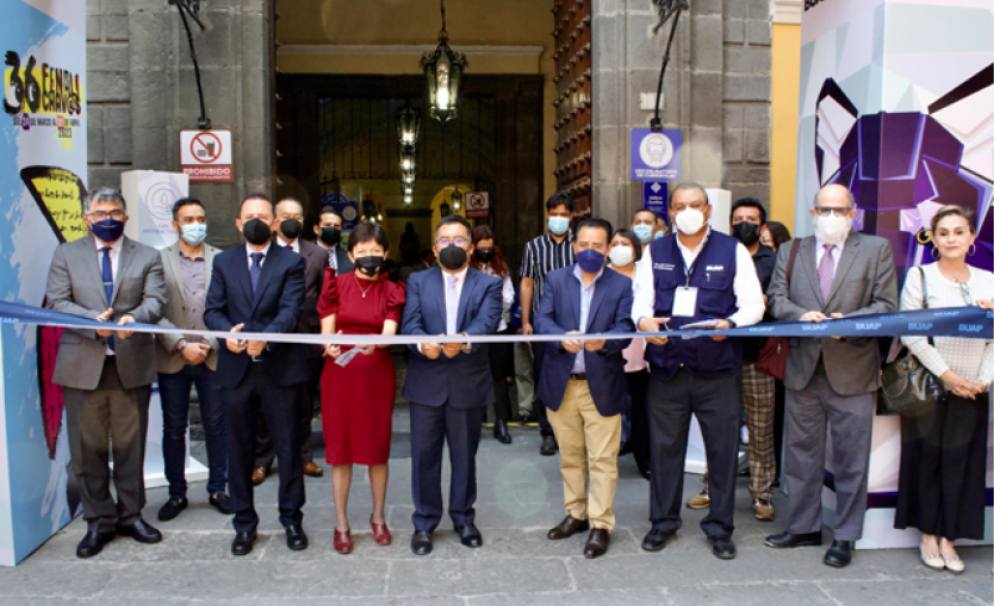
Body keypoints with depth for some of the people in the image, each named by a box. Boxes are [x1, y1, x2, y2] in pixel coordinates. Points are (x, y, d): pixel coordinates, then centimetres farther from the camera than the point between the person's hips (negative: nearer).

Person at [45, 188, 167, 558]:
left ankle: (131, 514, 23)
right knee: (87, 447, 4)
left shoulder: (147, 257, 10)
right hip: (82, 363, 0)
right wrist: (94, 320, -18)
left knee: (131, 444, 8)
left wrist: (133, 318, -25)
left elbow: (155, 301, -3)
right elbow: (56, 301, 0)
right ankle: (99, 521, 17)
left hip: (132, 363, 0)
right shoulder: (66, 254, 10)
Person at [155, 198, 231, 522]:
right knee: (173, 429, 9)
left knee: (216, 426, 8)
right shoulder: (160, 260, 2)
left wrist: (209, 345, -11)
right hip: (172, 360, 0)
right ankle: (176, 493, 23)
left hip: (213, 358, 0)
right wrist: (181, 345, -13)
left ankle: (218, 489, 22)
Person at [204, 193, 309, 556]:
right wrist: (227, 331, -20)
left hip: (281, 368, -2)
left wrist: (265, 337, -29)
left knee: (289, 448, 6)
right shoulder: (224, 262, 11)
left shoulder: (291, 262, 2)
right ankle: (244, 523, 25)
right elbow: (212, 310, 3)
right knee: (239, 450, 11)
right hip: (236, 369, 3)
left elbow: (291, 310, -11)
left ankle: (292, 519, 22)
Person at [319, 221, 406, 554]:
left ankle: (378, 517, 25)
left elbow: (389, 333, -13)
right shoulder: (336, 284, 1)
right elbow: (326, 331, -4)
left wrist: (373, 343, -35)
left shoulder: (391, 292, 1)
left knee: (378, 448, 7)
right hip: (340, 374, 0)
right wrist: (330, 347, -26)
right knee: (340, 448, 4)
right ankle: (341, 523, 16)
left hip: (377, 374, 0)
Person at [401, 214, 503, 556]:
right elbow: (410, 323, -5)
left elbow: (488, 321, -13)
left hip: (469, 384, 0)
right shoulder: (418, 282, 9)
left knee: (465, 456, 11)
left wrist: (463, 340, -34)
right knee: (424, 455, 6)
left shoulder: (489, 284, 5)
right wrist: (423, 343, -28)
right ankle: (424, 523, 22)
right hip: (426, 383, 1)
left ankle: (463, 518, 29)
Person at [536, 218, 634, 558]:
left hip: (602, 385, -2)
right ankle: (576, 514, 30)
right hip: (561, 383, 2)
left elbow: (625, 329, -9)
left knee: (603, 460, 1)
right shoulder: (556, 280, 6)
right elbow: (542, 319, -5)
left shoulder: (622, 285, 2)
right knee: (570, 456, 15)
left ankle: (601, 524, 12)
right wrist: (562, 337, -25)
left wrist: (604, 341, -31)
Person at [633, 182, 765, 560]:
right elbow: (642, 299, 5)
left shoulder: (732, 250, 5)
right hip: (667, 367, 1)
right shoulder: (655, 252, 11)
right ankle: (663, 521, 25)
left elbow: (753, 303, 0)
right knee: (664, 446, 8)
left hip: (717, 368, -1)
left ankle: (719, 526, 22)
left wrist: (730, 323, -21)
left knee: (722, 448, 5)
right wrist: (644, 320, -18)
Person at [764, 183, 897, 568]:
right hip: (803, 368, 3)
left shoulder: (876, 249, 4)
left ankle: (845, 536, 18)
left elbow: (886, 306, -2)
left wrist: (847, 321, -19)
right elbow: (776, 300, 4)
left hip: (852, 370, -2)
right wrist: (802, 315, -16)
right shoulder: (790, 251, 11)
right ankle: (803, 527, 25)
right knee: (801, 452, 11)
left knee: (851, 459, 4)